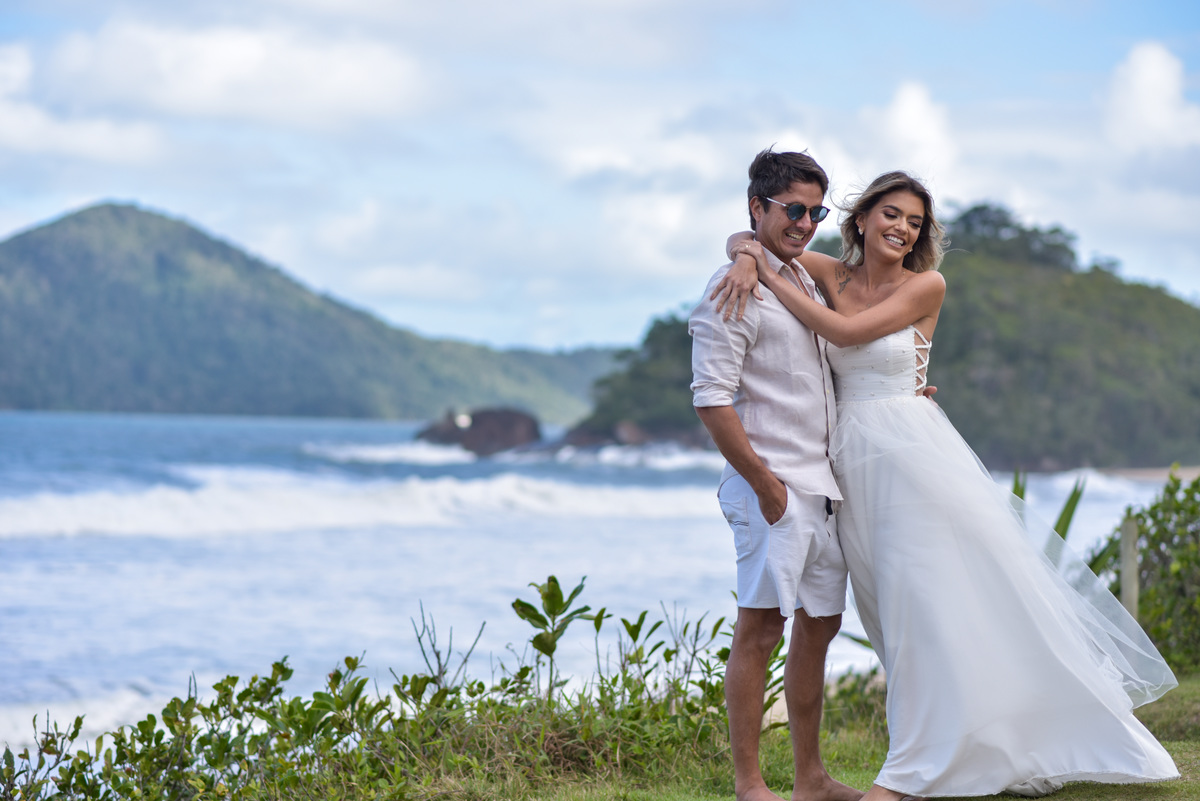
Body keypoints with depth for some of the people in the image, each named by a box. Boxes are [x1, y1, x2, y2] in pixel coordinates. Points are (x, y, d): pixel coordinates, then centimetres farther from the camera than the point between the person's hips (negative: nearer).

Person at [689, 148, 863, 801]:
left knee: (819, 625, 13)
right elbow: (711, 400, -18)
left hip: (824, 483, 9)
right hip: (774, 488, -9)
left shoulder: (804, 280, 16)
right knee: (759, 630, -6)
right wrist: (765, 485, -18)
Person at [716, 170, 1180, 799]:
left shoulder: (926, 286, -4)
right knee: (899, 609, 7)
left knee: (935, 599, -4)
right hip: (854, 462, 4)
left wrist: (770, 276, -11)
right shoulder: (835, 274, 8)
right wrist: (746, 260, -12)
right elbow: (747, 236, 11)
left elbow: (845, 331, -15)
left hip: (915, 454, -4)